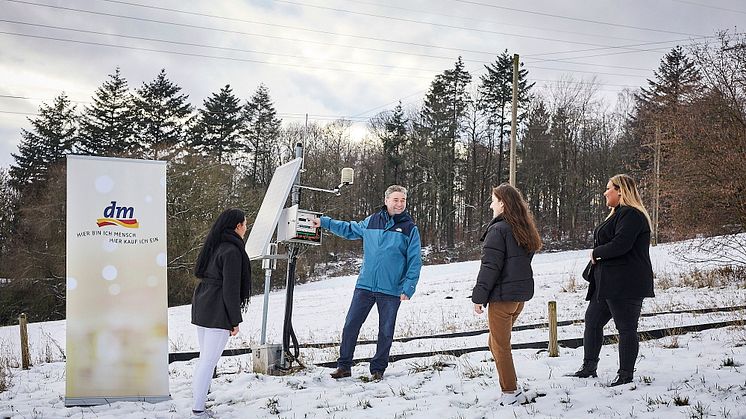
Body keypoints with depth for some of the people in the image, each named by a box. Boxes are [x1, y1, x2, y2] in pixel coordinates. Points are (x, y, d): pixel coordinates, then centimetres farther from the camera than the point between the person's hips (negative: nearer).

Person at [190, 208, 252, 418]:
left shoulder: (213, 245, 12)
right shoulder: (232, 251, -15)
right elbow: (230, 288, -16)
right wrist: (235, 320, -10)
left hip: (201, 306, 9)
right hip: (218, 313, -9)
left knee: (204, 358, 15)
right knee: (209, 361, -5)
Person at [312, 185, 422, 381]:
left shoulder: (410, 229, -1)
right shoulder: (371, 222, 5)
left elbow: (415, 262, -3)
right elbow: (349, 229, 23)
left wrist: (408, 289, -10)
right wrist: (324, 222, 17)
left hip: (391, 291, -2)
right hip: (365, 285, 2)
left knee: (386, 332, 7)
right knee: (351, 325, 2)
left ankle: (378, 368, 22)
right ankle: (344, 365, 13)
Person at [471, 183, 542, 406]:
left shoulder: (498, 230, -15)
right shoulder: (524, 230, 11)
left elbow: (489, 267, -17)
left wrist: (479, 296, -12)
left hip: (502, 295, -8)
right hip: (521, 294, 9)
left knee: (500, 346, 2)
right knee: (496, 343, 19)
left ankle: (511, 393, 6)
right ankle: (512, 389, 18)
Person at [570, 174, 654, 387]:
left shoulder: (631, 215, -15)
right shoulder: (619, 214, 20)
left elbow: (620, 245, -26)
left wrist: (596, 253, -11)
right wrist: (596, 255, 3)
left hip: (625, 285, -11)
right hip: (607, 282, 11)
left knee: (626, 328, -2)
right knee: (592, 320, 15)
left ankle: (625, 375, 5)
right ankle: (589, 367, 24)